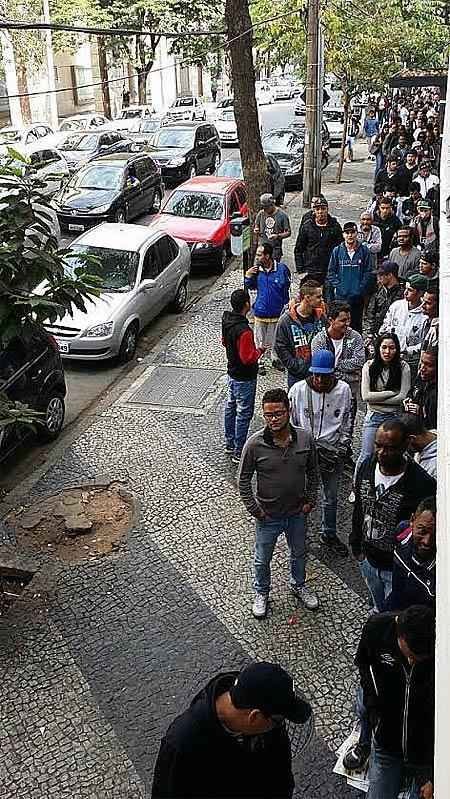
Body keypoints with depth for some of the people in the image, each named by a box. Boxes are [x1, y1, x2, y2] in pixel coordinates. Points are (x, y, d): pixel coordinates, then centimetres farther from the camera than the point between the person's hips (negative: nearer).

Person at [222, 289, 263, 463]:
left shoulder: (227, 320, -3)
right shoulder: (243, 330, -31)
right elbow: (248, 358, -27)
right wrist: (260, 351, -12)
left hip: (232, 372, 9)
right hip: (245, 377, -9)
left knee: (230, 408, 20)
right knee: (244, 414, 3)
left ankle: (230, 444, 36)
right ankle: (239, 453, 11)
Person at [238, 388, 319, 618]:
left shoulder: (305, 438, -15)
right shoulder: (255, 443, -22)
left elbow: (313, 472, 2)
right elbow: (243, 479, -10)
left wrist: (310, 500, -1)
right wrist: (254, 509, -11)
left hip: (297, 513, 2)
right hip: (268, 515, -2)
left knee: (299, 553, 26)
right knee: (262, 559, 19)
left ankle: (299, 585, 53)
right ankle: (261, 592, 46)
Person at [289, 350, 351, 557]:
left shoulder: (343, 390, -7)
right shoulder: (298, 390, -12)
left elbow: (347, 423, 4)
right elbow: (291, 423, -2)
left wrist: (341, 450, -3)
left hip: (333, 452, 2)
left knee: (331, 497, 18)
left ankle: (329, 534, 37)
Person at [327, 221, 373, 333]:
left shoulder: (364, 251, 3)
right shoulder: (337, 251, 5)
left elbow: (368, 273, 2)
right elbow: (331, 272, 6)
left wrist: (361, 289, -8)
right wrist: (337, 286, -7)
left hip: (358, 297, 0)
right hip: (340, 296, 0)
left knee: (357, 324, 6)